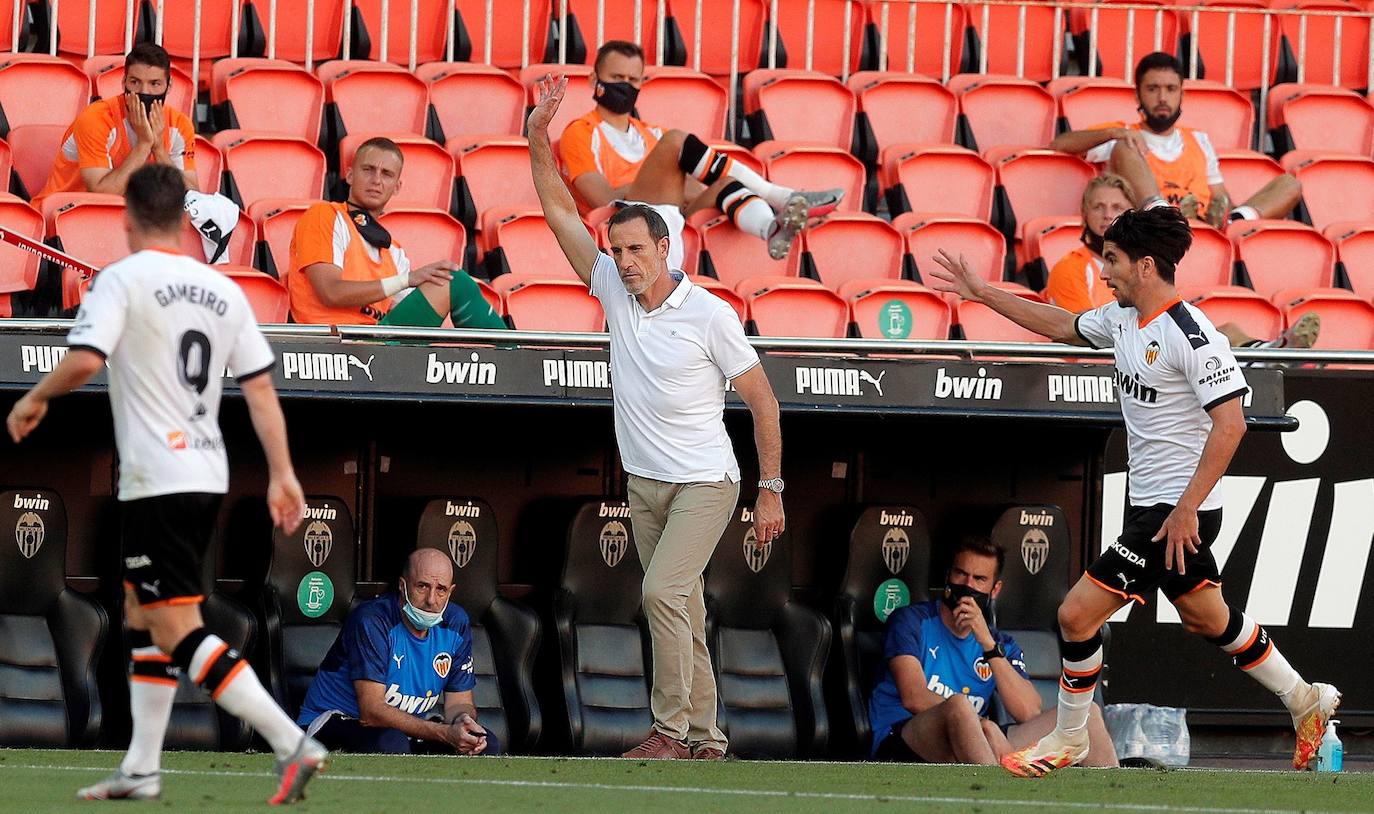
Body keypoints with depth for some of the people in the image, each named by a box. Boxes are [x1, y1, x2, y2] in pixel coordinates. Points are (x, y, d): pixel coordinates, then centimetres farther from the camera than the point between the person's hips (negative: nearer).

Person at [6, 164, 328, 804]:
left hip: (155, 480, -8)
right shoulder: (223, 290, 10)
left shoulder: (122, 280, -8)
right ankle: (141, 769, 18)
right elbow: (260, 390, 8)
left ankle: (291, 744, -20)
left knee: (177, 630, -9)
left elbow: (84, 361, -21)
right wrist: (282, 475, 9)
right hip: (209, 474, 8)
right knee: (143, 614, 18)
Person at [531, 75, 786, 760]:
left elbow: (762, 401, -6)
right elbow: (559, 211, 3)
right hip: (645, 485, 6)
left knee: (662, 592, -21)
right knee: (681, 612, 8)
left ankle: (672, 727, -16)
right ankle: (704, 737, 13)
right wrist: (538, 135, -8)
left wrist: (771, 491, -7)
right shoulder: (614, 291, 2)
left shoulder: (710, 314, -12)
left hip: (704, 483, -6)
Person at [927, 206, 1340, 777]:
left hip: (1176, 512, -10)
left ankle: (1068, 740, 10)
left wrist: (1186, 509, -25)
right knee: (1206, 618, 22)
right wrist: (980, 293, 25)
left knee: (1077, 614, -7)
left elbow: (1230, 424, -24)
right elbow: (1061, 326, 25)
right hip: (1151, 505, 10)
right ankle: (1306, 701, 37)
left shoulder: (1190, 334, -21)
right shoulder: (1122, 319, 7)